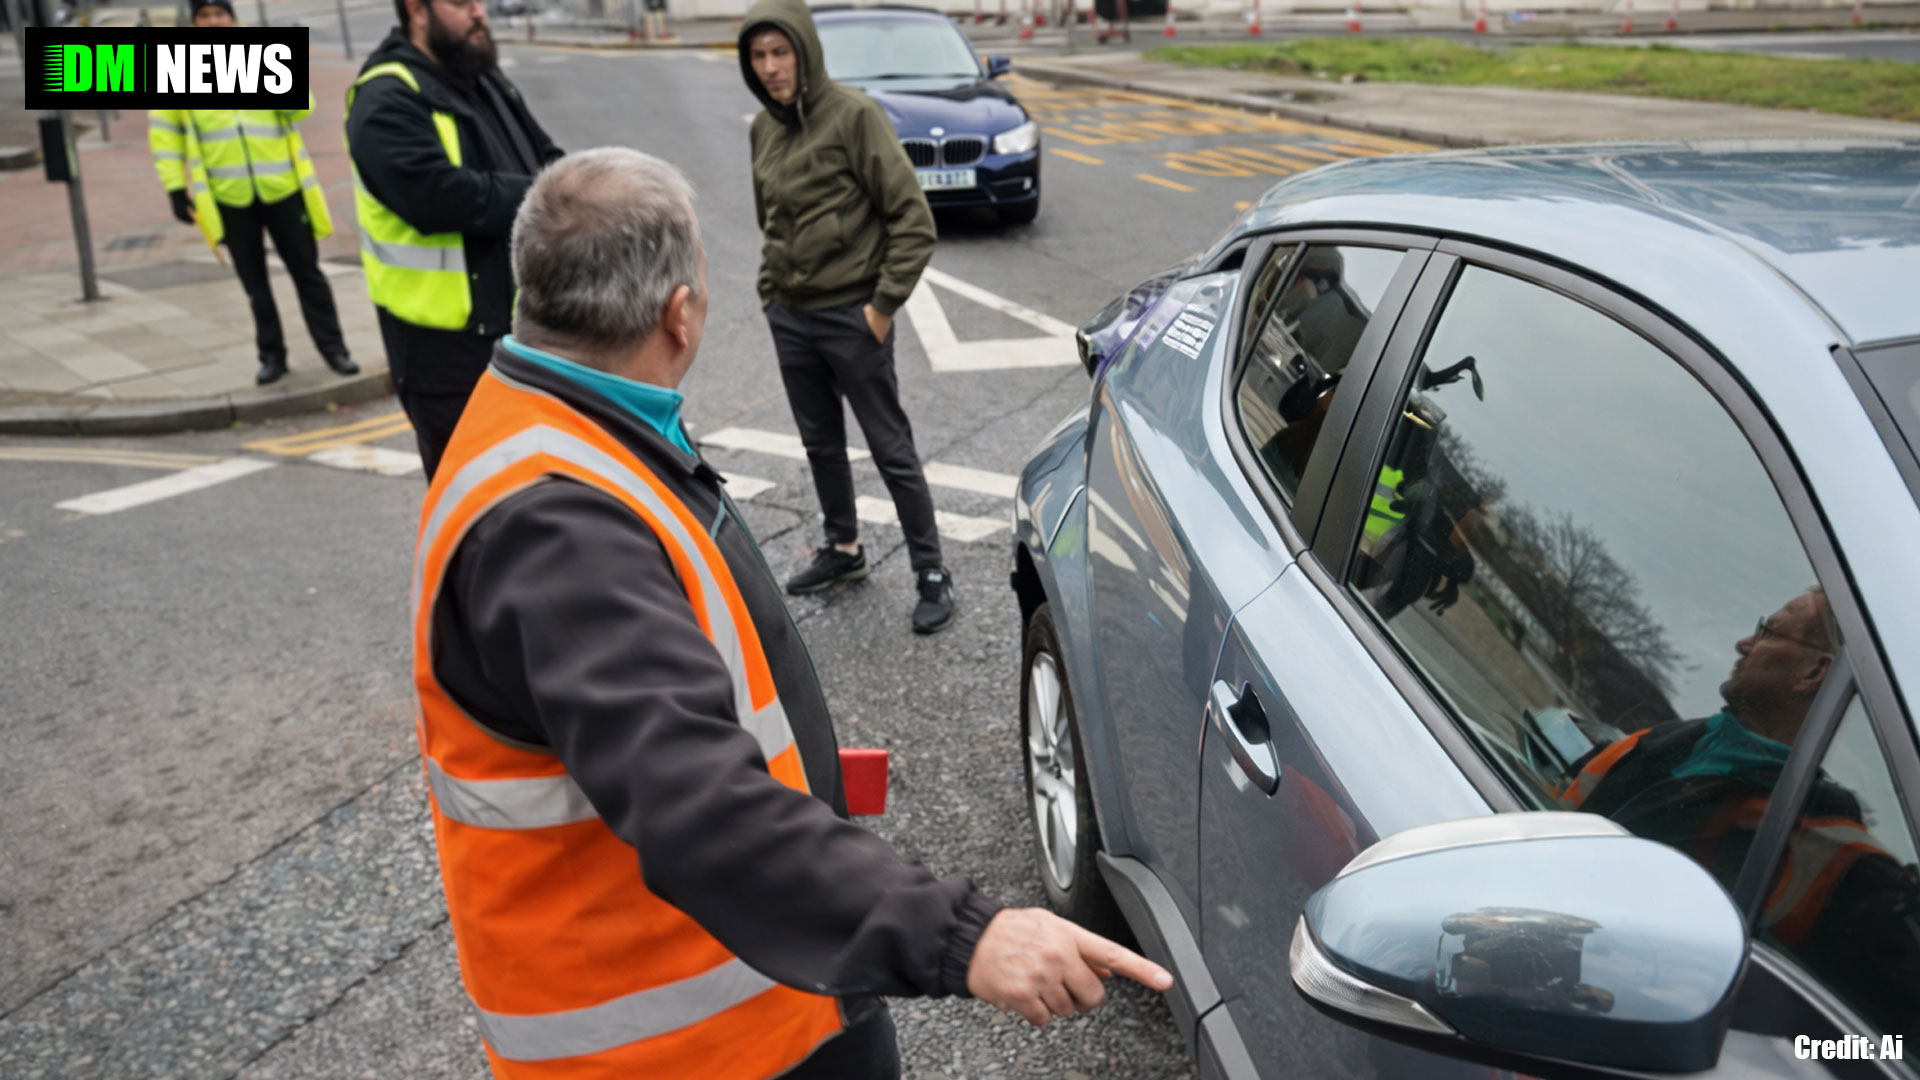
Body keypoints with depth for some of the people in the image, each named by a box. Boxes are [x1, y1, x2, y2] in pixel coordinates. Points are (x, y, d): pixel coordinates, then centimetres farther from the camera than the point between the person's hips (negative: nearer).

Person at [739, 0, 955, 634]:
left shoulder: (852, 115, -12)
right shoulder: (764, 129, 7)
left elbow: (912, 219, -13)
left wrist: (884, 303, -14)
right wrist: (769, 290, 11)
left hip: (851, 316, -6)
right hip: (790, 319, 6)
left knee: (891, 448, 1)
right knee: (821, 444, 17)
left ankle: (931, 574, 12)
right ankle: (843, 550, 35)